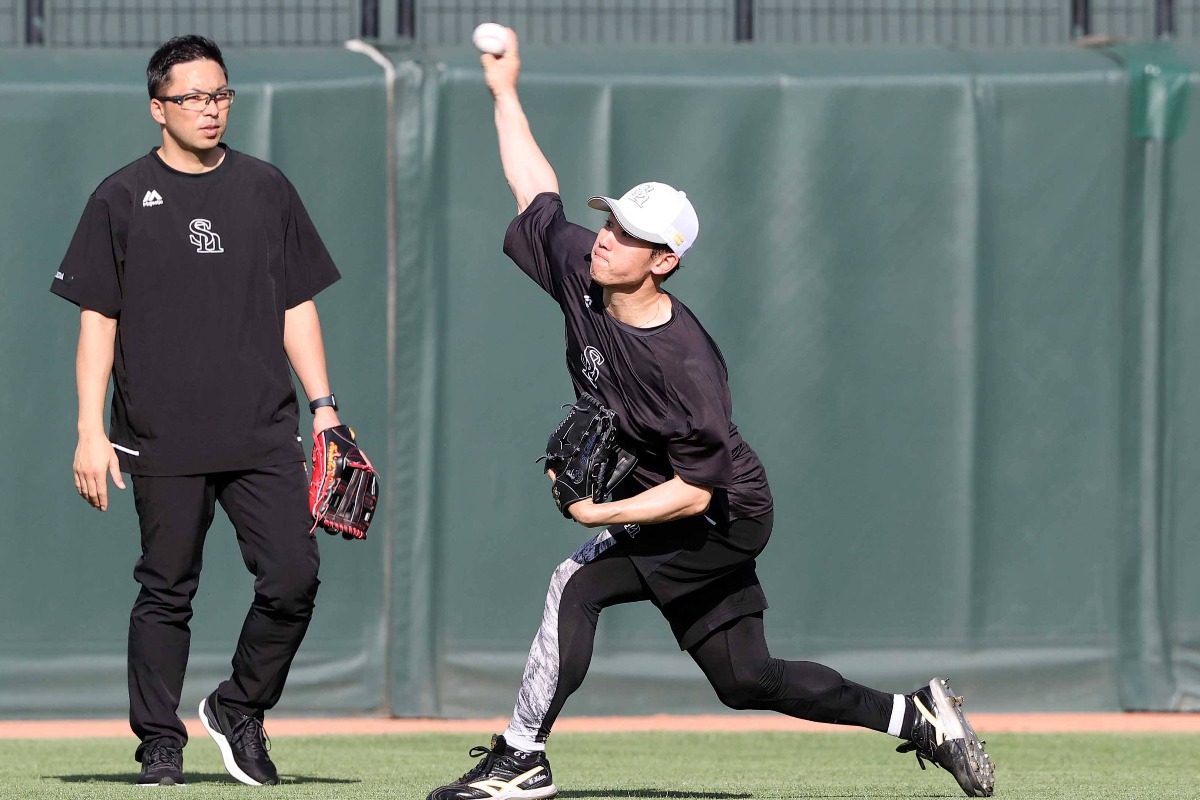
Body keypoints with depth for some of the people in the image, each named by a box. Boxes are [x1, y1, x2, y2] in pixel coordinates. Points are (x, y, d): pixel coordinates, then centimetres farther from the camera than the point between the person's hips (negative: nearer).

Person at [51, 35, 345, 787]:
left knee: (294, 576, -8)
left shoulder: (266, 189, 12)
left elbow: (298, 306, 15)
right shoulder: (123, 198, 4)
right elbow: (97, 320, 3)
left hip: (264, 437, 2)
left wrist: (323, 404, 5)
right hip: (164, 442, -2)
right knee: (167, 591, 1)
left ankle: (239, 709, 13)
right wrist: (91, 433, -4)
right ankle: (160, 744, 10)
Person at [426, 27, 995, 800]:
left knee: (578, 583, -22)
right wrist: (505, 93, 7)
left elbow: (696, 492, -29)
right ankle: (917, 717, 24)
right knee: (745, 678, 12)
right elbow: (538, 191, 7)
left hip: (724, 521, -8)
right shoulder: (581, 273, -9)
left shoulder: (683, 362, -30)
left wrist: (599, 515, -32)